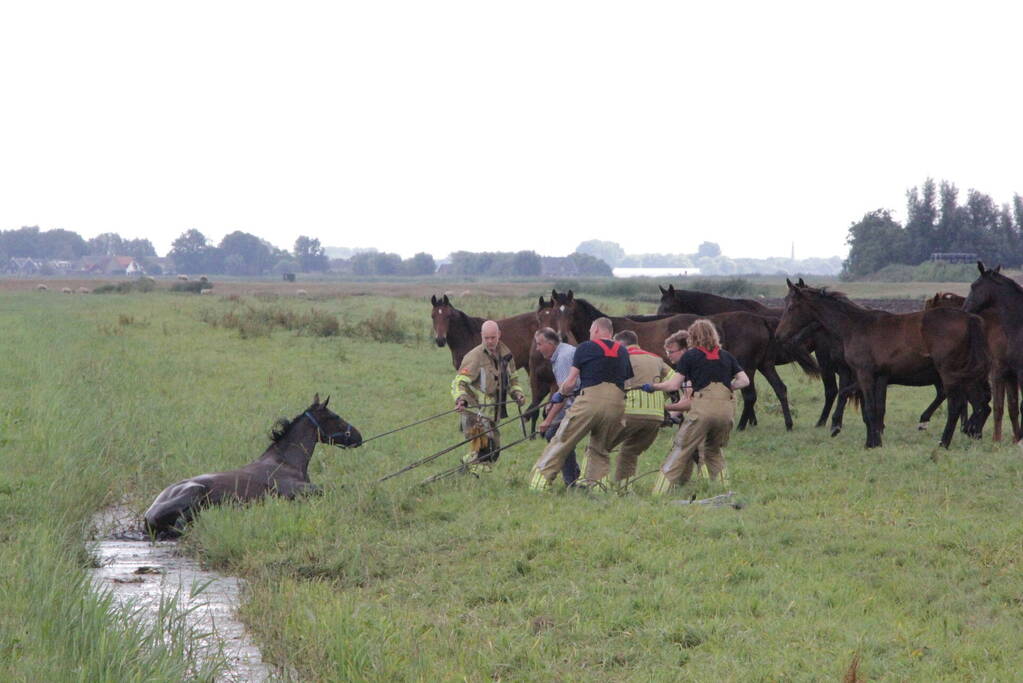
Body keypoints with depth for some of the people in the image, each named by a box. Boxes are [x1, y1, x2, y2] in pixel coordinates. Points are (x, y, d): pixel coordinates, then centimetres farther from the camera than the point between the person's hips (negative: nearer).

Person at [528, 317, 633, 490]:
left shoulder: (585, 348, 9)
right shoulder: (623, 352, 21)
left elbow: (570, 382, 6)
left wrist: (560, 395, 25)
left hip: (591, 399, -4)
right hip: (617, 403, 4)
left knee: (562, 441, 4)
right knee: (600, 448, 17)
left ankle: (541, 478, 3)